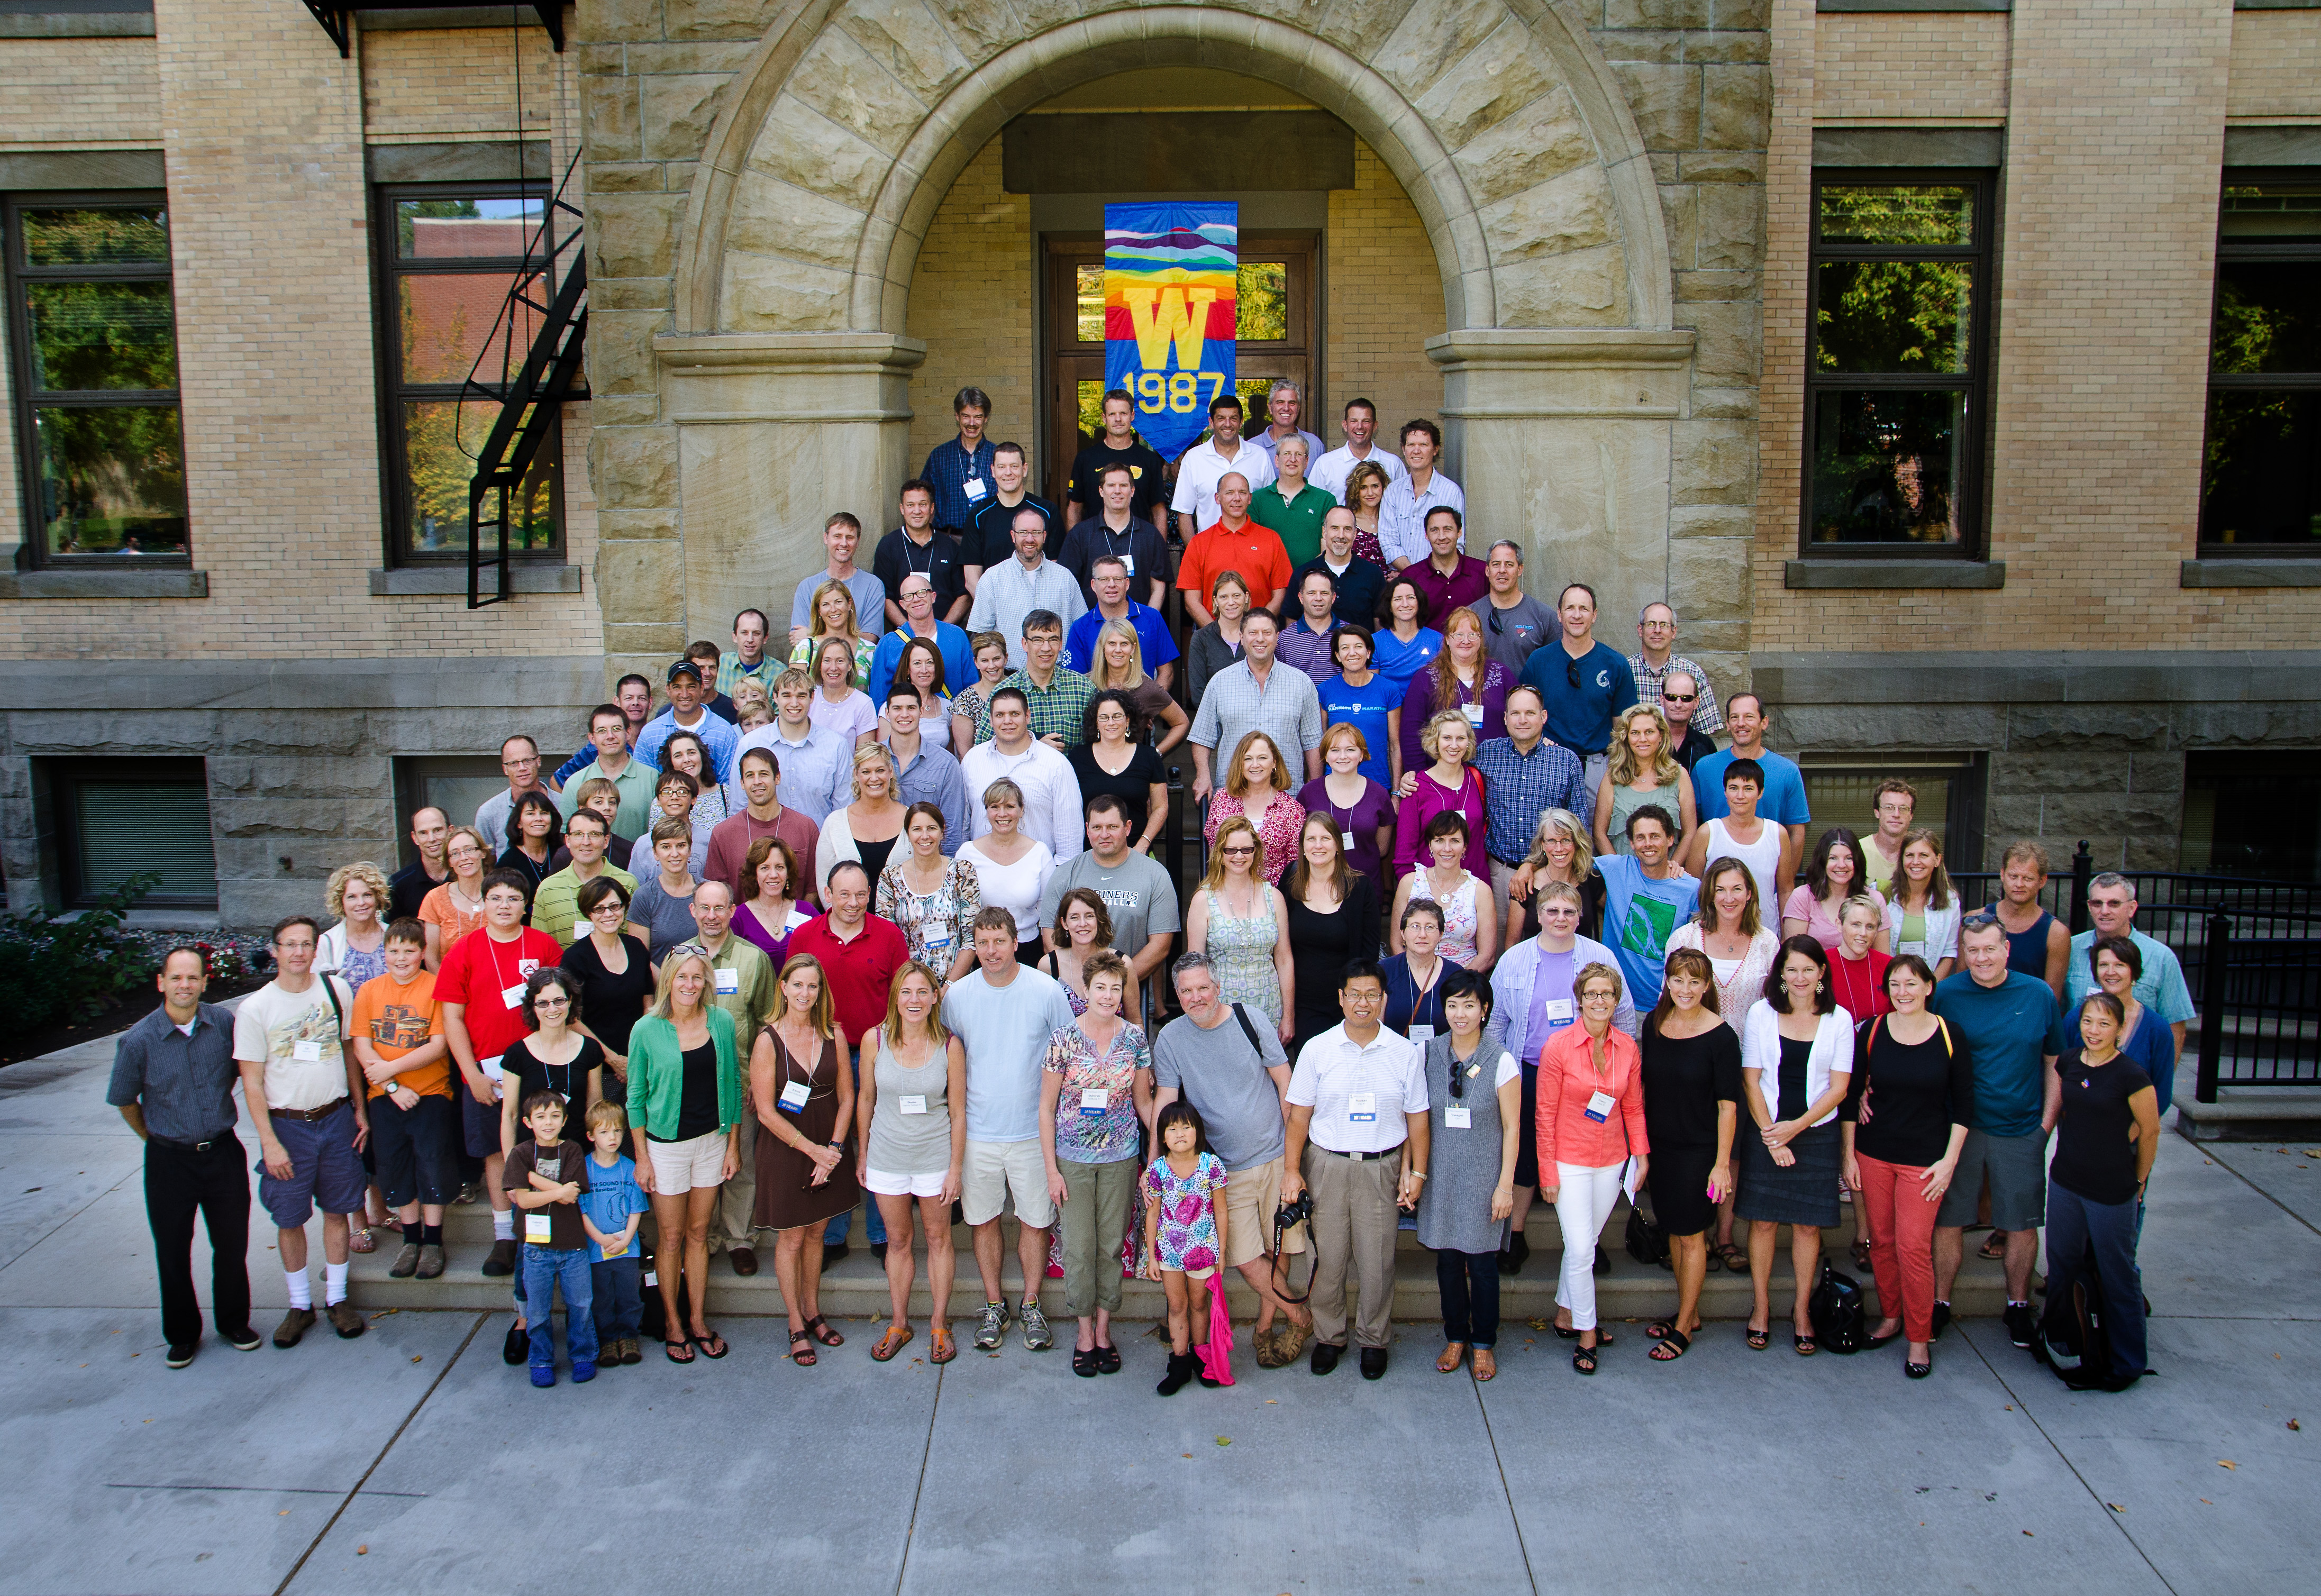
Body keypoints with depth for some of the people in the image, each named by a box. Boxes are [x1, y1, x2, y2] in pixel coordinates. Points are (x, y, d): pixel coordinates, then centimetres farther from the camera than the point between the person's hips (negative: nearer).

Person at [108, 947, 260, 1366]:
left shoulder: (224, 1022, -7)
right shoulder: (138, 1040, -14)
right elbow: (125, 1101, 1)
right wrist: (156, 1137, 10)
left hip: (223, 1152, 2)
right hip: (170, 1160, -1)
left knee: (233, 1244, 10)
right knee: (173, 1252, 10)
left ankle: (234, 1323, 29)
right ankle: (182, 1334, 29)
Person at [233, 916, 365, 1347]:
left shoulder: (336, 990, 0)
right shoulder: (255, 1009, -7)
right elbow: (252, 1082, -6)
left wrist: (360, 1110, 9)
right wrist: (270, 1142, -11)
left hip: (336, 1119, 2)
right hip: (287, 1125, -2)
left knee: (337, 1210, 10)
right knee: (290, 1218, 7)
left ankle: (337, 1298, 23)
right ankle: (300, 1304, 22)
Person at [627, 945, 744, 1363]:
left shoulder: (721, 1022, -3)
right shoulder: (647, 1030, -10)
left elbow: (732, 1085, 4)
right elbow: (636, 1096, -3)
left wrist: (733, 1145, 4)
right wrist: (641, 1156, -4)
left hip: (712, 1141, 2)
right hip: (666, 1144, -2)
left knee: (699, 1234, 12)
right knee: (671, 1237, 8)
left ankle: (698, 1320, 24)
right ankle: (674, 1326, 21)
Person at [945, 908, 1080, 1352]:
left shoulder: (1047, 991, -8)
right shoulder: (957, 995, -3)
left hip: (1033, 1129, -1)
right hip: (977, 1131, 1)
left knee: (1035, 1220, 7)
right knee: (984, 1220, 11)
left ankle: (1032, 1306, 25)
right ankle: (994, 1306, 27)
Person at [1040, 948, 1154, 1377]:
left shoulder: (1135, 1037, -1)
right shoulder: (1064, 1038, -8)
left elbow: (1143, 1101, 8)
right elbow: (1046, 1107, -3)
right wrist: (1051, 1169, -6)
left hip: (1120, 1157, 2)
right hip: (1073, 1158, -2)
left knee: (1112, 1244, 8)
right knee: (1079, 1246, 3)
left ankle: (1104, 1330, 23)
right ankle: (1085, 1332, 20)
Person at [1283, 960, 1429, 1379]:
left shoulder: (1406, 1053, 0)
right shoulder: (1317, 1050, 0)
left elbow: (1417, 1118, 5)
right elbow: (1299, 1114, 3)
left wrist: (1417, 1172, 1)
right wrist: (1292, 1170, -1)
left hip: (1382, 1167, 0)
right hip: (1326, 1166, 0)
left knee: (1378, 1260, 4)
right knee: (1328, 1257, 5)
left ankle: (1373, 1339, 24)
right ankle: (1329, 1337, 24)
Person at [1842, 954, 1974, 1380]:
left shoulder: (1948, 1036, -6)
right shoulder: (1871, 1032, -2)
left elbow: (1964, 1101, 0)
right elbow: (1851, 1094, 4)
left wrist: (1950, 1160, -5)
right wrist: (1849, 1154, 3)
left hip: (1925, 1157, -2)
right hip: (1873, 1152, 2)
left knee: (1913, 1246, -6)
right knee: (1881, 1240, 9)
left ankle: (1919, 1338, 8)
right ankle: (1890, 1316, 29)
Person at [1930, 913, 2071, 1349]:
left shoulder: (2039, 995, -2)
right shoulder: (1945, 994, -6)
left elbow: (2055, 1062, 7)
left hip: (2021, 1132, 1)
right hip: (1958, 1128, -1)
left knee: (2022, 1224, 9)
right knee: (1948, 1220, 5)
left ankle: (2019, 1307, 27)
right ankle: (1940, 1303, 20)